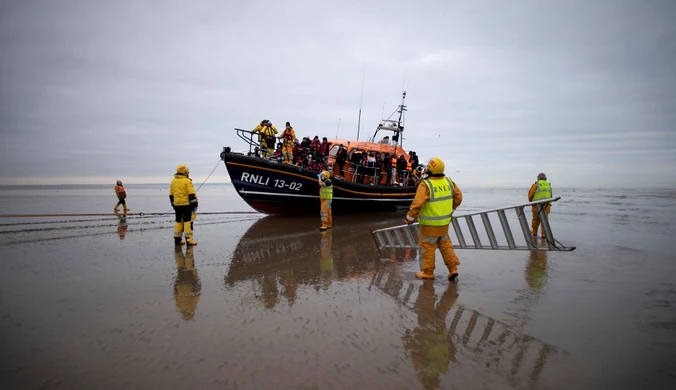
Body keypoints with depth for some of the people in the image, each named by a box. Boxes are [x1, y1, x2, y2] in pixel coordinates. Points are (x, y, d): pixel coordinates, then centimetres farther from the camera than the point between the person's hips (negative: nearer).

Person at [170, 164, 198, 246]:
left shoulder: (173, 181, 12)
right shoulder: (187, 181, -10)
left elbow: (171, 195, 17)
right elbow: (191, 194, -15)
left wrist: (173, 204, 24)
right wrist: (194, 205, -10)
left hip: (177, 205, 7)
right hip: (186, 204, -7)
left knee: (178, 221, 15)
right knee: (188, 222, -3)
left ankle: (177, 239, 18)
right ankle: (189, 240, -5)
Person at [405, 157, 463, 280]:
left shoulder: (426, 185, -22)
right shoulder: (449, 181, -2)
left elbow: (417, 203, -26)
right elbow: (458, 197, 9)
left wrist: (410, 217, -13)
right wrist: (450, 209, 24)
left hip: (430, 224, -6)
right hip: (444, 222, 6)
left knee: (428, 247, 8)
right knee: (445, 245, 20)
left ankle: (428, 272, 17)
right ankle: (453, 269, 18)